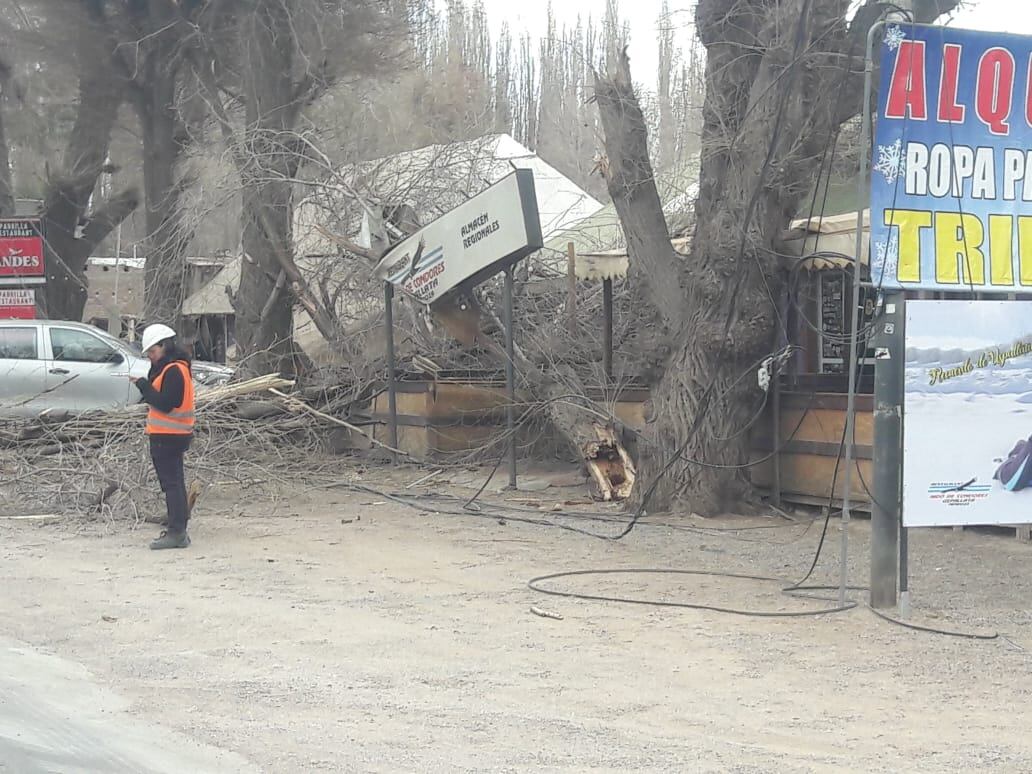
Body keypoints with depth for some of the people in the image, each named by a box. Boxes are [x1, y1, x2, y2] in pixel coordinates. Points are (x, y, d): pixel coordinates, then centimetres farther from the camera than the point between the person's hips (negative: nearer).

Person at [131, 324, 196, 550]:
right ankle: (178, 529, 22)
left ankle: (177, 533, -10)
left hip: (168, 437, -11)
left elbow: (165, 404, -23)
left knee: (171, 483, -9)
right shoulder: (170, 368, 16)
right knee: (174, 483, 15)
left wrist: (143, 385, -17)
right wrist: (146, 385, 0)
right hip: (171, 435, 11)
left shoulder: (173, 371, -17)